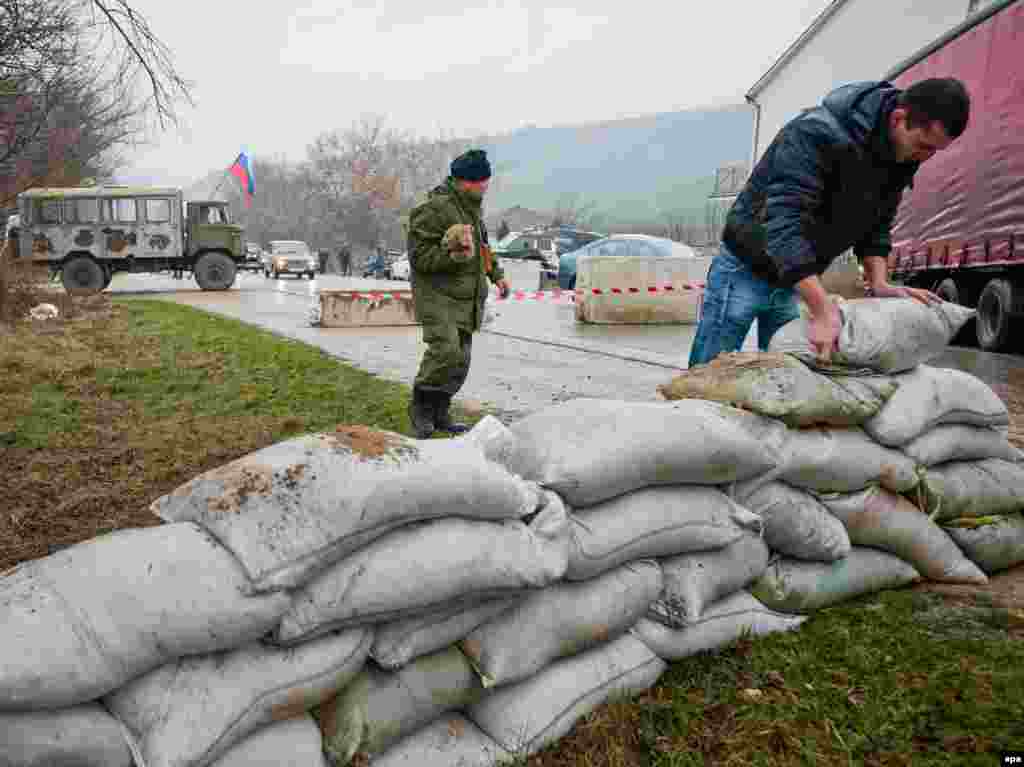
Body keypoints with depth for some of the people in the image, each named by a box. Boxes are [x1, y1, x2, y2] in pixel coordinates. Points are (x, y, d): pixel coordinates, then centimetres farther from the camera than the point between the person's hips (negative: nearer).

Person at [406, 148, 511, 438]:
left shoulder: (472, 206, 13)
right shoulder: (435, 208, -15)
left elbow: (482, 244, 29)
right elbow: (419, 256, -17)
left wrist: (496, 274, 21)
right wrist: (452, 256, -30)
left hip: (466, 297, 8)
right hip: (437, 294, -8)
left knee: (460, 358, 7)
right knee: (445, 350, -21)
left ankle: (439, 412, 19)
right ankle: (420, 404, 0)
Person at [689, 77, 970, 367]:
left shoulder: (904, 157, -4)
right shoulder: (818, 132, -29)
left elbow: (877, 225, 6)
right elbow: (784, 222, -37)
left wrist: (880, 283, -13)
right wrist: (822, 311, -43)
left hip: (799, 278, 7)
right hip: (747, 266, -7)